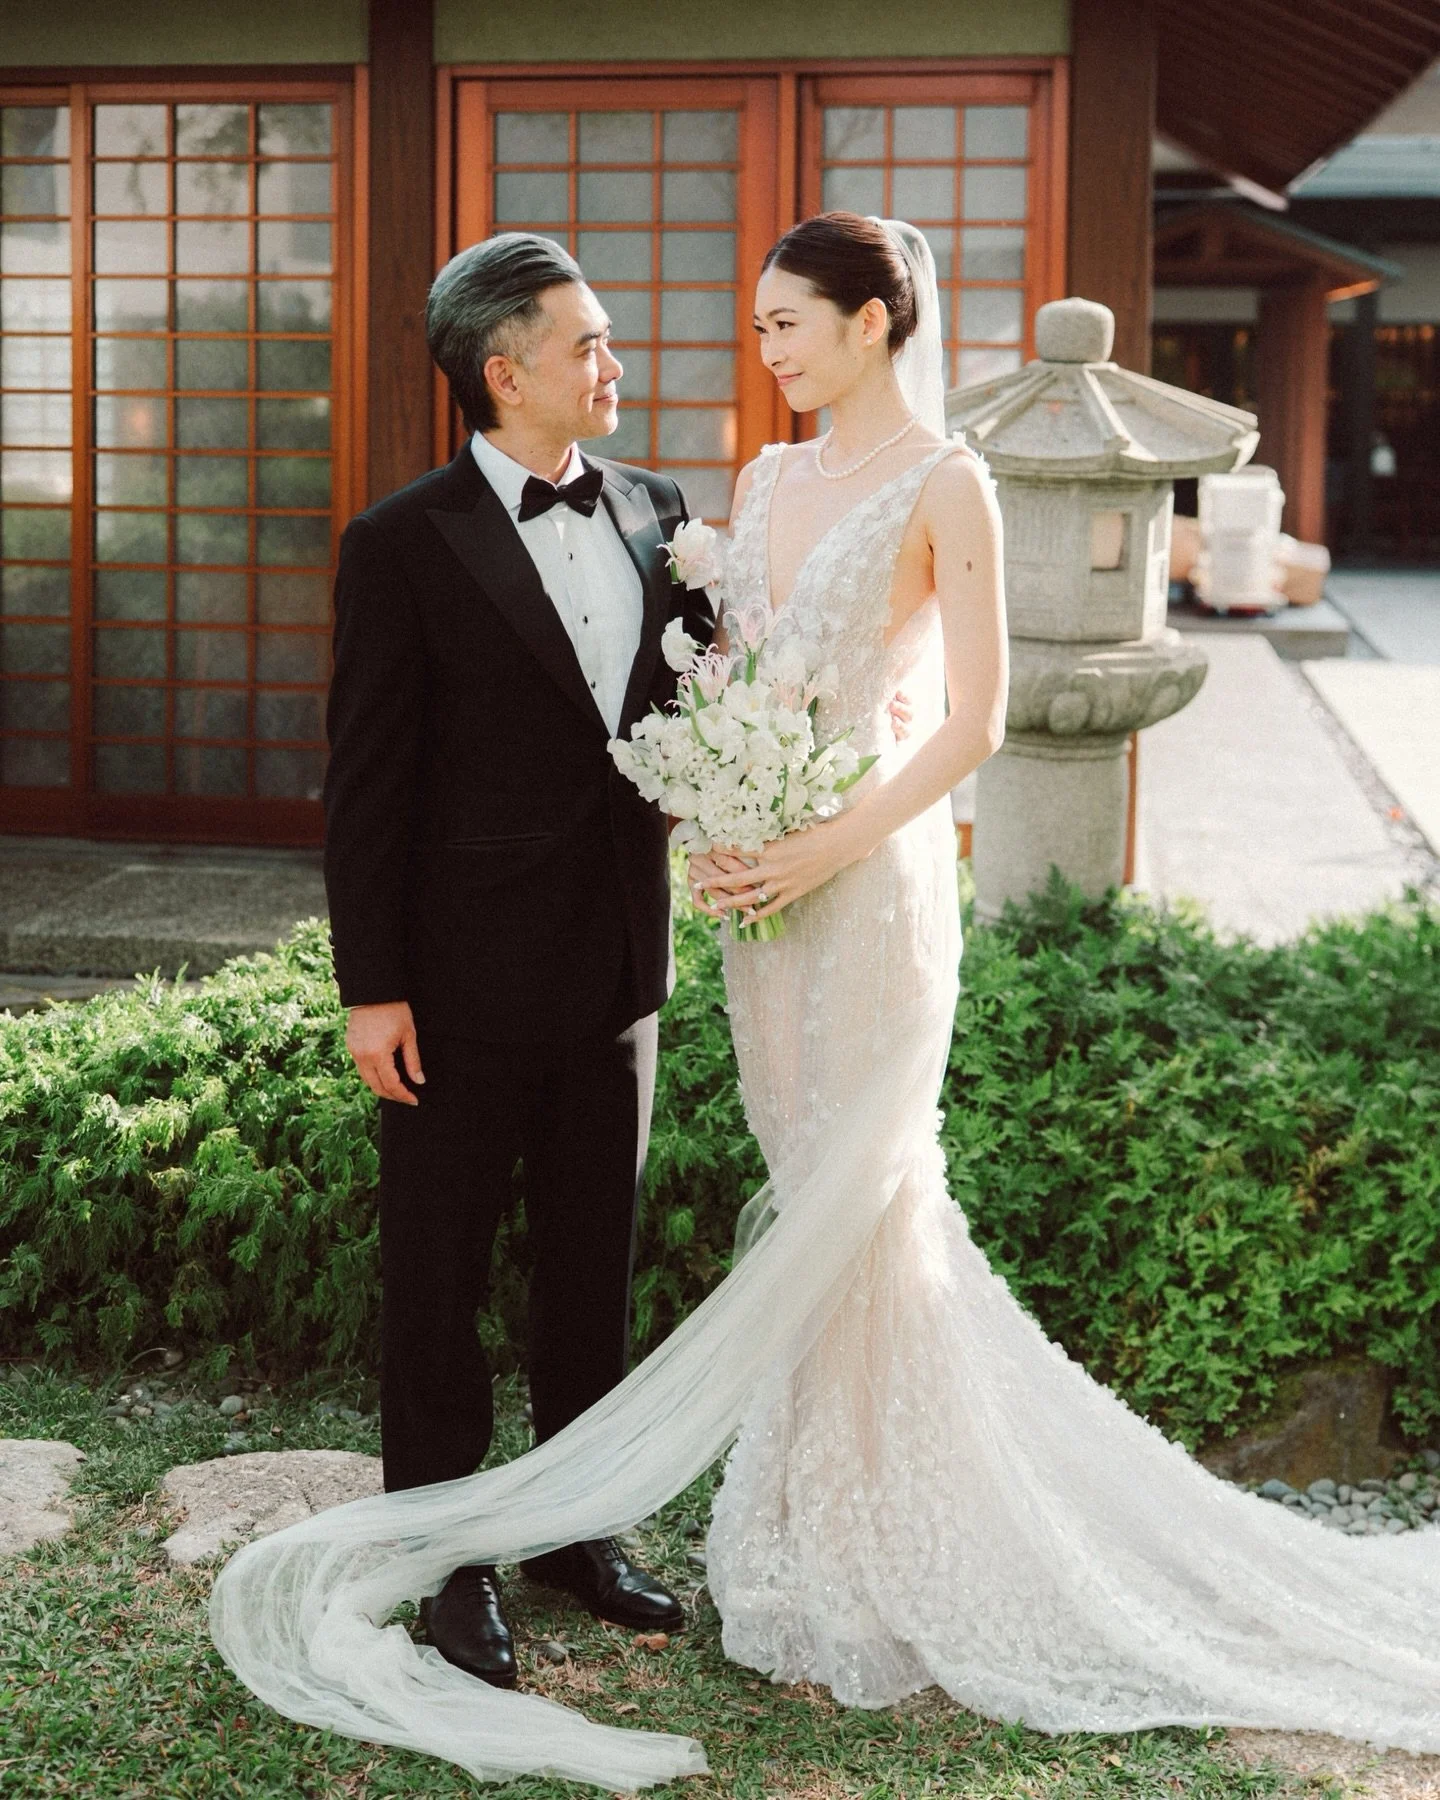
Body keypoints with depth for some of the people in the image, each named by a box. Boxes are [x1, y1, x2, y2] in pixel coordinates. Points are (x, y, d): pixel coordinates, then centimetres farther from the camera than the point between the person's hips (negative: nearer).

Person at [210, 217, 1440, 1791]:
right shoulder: (771, 476, 13)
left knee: (850, 1197, -1)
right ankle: (819, 1513, 25)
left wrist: (828, 848, -18)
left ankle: (858, 1557, 12)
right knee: (806, 1183, 13)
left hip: (868, 874, -7)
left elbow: (975, 717, -13)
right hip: (761, 871, 7)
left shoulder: (944, 485, -9)